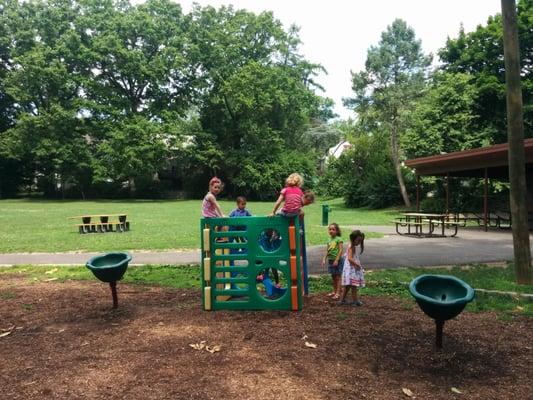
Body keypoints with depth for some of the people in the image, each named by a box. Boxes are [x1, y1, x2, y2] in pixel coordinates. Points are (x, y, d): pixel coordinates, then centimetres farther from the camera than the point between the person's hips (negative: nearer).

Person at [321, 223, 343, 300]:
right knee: (333, 276, 14)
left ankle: (338, 293, 1)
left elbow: (340, 250, -15)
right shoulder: (330, 240, 9)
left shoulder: (339, 239, -11)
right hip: (330, 260, 7)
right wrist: (324, 259, 7)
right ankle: (334, 291, 24)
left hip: (337, 260, -7)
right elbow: (327, 251, 13)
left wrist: (337, 260, -20)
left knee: (338, 277, -2)